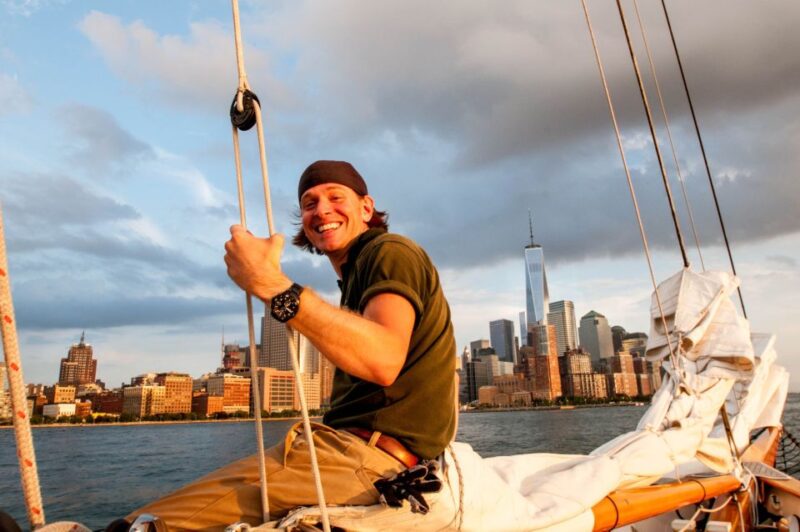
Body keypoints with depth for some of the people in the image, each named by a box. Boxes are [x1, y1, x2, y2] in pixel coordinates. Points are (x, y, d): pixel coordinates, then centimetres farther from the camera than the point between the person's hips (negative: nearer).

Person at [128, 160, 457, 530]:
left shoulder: (390, 252, -6)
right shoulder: (359, 273, 24)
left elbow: (384, 360, -26)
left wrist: (273, 285, -29)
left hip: (370, 457, -10)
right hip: (356, 448, 10)